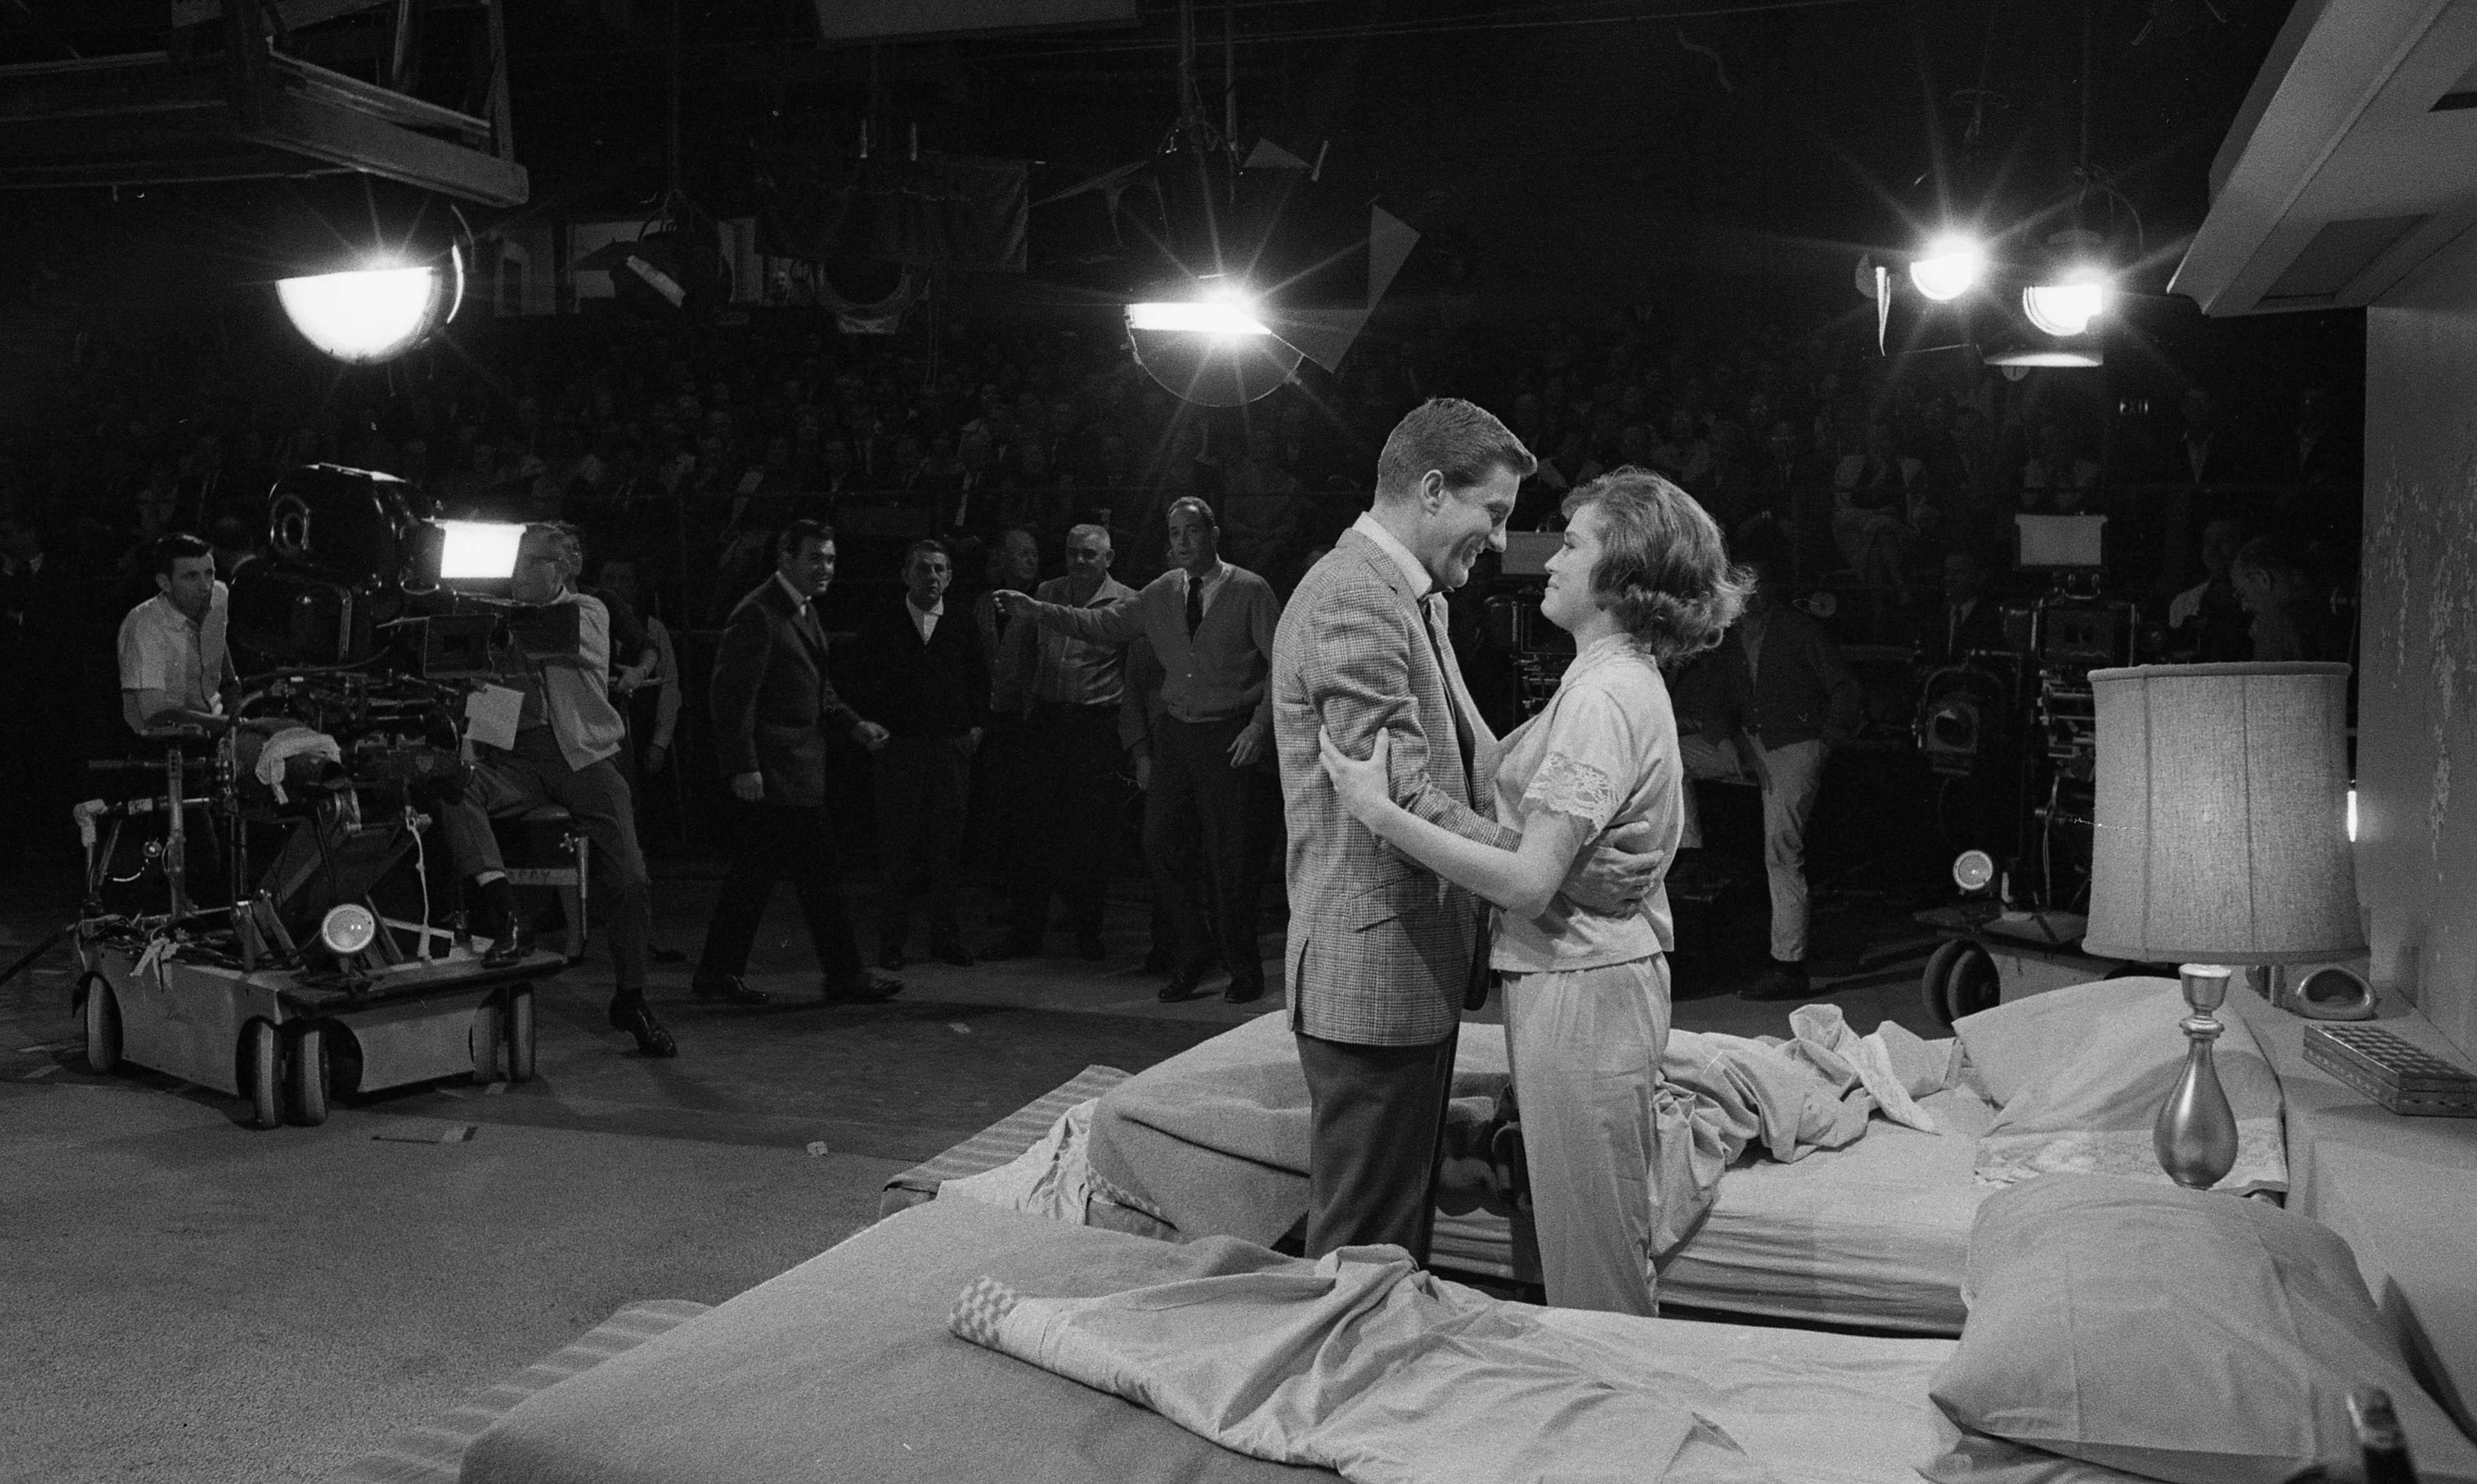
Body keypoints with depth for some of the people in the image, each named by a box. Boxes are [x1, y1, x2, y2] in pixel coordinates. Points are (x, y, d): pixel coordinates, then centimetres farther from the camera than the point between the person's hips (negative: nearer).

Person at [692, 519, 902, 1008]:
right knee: (818, 873, -4)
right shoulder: (758, 614, -15)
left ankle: (718, 973, 20)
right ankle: (845, 976, 4)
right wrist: (743, 766, -21)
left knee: (756, 872, 13)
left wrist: (854, 725, 10)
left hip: (797, 767, 10)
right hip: (771, 770, -10)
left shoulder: (803, 609, 16)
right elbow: (731, 694, -18)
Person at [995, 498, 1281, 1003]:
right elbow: (1103, 623, 9)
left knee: (1229, 856, 0)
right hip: (1175, 732, 5)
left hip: (1227, 738, -5)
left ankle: (1244, 971, 16)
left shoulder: (1250, 591, -7)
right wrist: (1038, 610, 0)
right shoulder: (1162, 592, 8)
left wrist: (1260, 726, -14)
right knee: (1163, 842, 4)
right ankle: (1190, 959, 21)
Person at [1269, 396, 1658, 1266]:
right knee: (1366, 1245, -1)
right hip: (1374, 972, -11)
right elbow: (1401, 799, -23)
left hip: (1419, 966, 11)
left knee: (1405, 1223, 19)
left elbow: (1478, 760, 16)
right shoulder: (1353, 600, -18)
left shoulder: (1414, 598, 17)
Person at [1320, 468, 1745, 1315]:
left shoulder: (1603, 696, -20)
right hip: (1592, 981, 10)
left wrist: (1380, 812, -24)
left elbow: (1529, 881, -25)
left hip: (1581, 992, -10)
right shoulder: (1625, 678, 13)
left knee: (1593, 1262, 3)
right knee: (1595, 1248, 20)